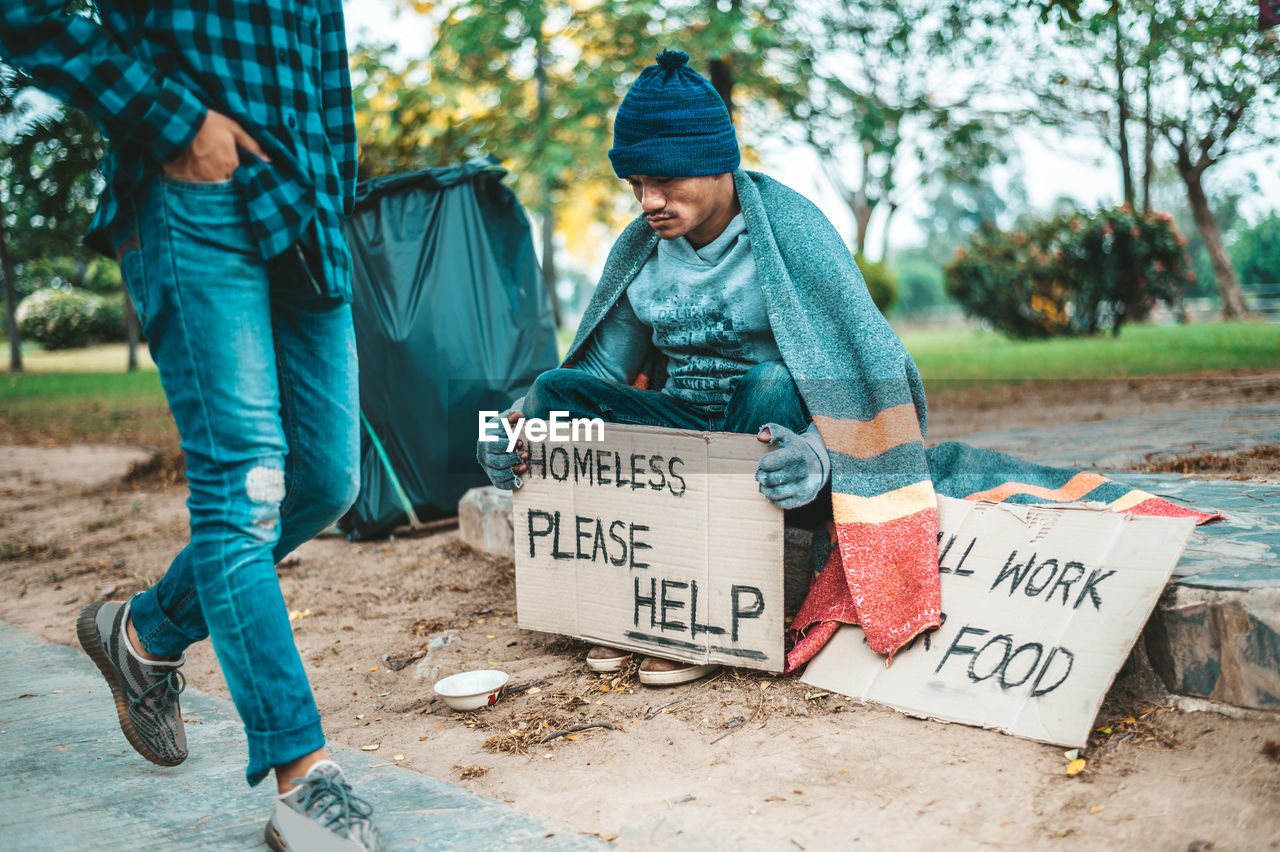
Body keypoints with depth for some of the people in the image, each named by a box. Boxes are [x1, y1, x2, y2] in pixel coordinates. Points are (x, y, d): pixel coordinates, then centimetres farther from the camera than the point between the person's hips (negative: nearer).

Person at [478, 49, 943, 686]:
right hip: (684, 424, 5)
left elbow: (860, 370, -23)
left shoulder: (789, 229, -15)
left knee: (774, 386, -37)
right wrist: (521, 420, -12)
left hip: (769, 425, -4)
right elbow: (603, 368, 7)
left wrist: (816, 452, -43)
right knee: (557, 393, -15)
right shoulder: (640, 248, 2)